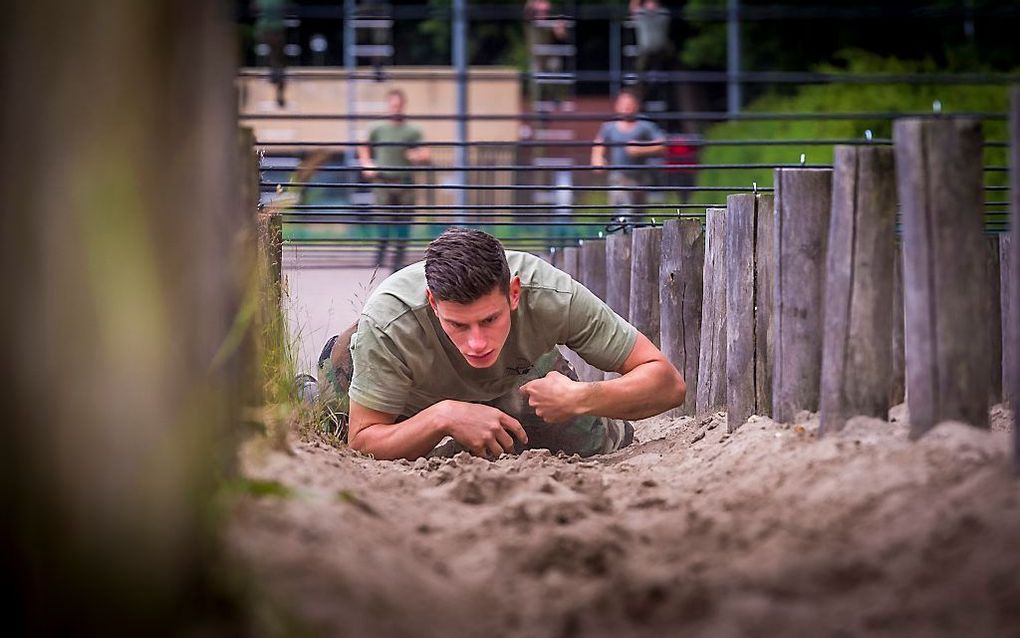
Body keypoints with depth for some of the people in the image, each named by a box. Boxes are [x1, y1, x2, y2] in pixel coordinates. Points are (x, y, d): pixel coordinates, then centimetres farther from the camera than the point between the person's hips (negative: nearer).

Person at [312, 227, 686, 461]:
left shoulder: (553, 297, -42)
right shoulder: (387, 324, -46)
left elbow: (668, 384, -36)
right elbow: (362, 443, -39)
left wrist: (581, 399, -54)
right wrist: (444, 417, -56)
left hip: (519, 374, 1)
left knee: (597, 446, -8)